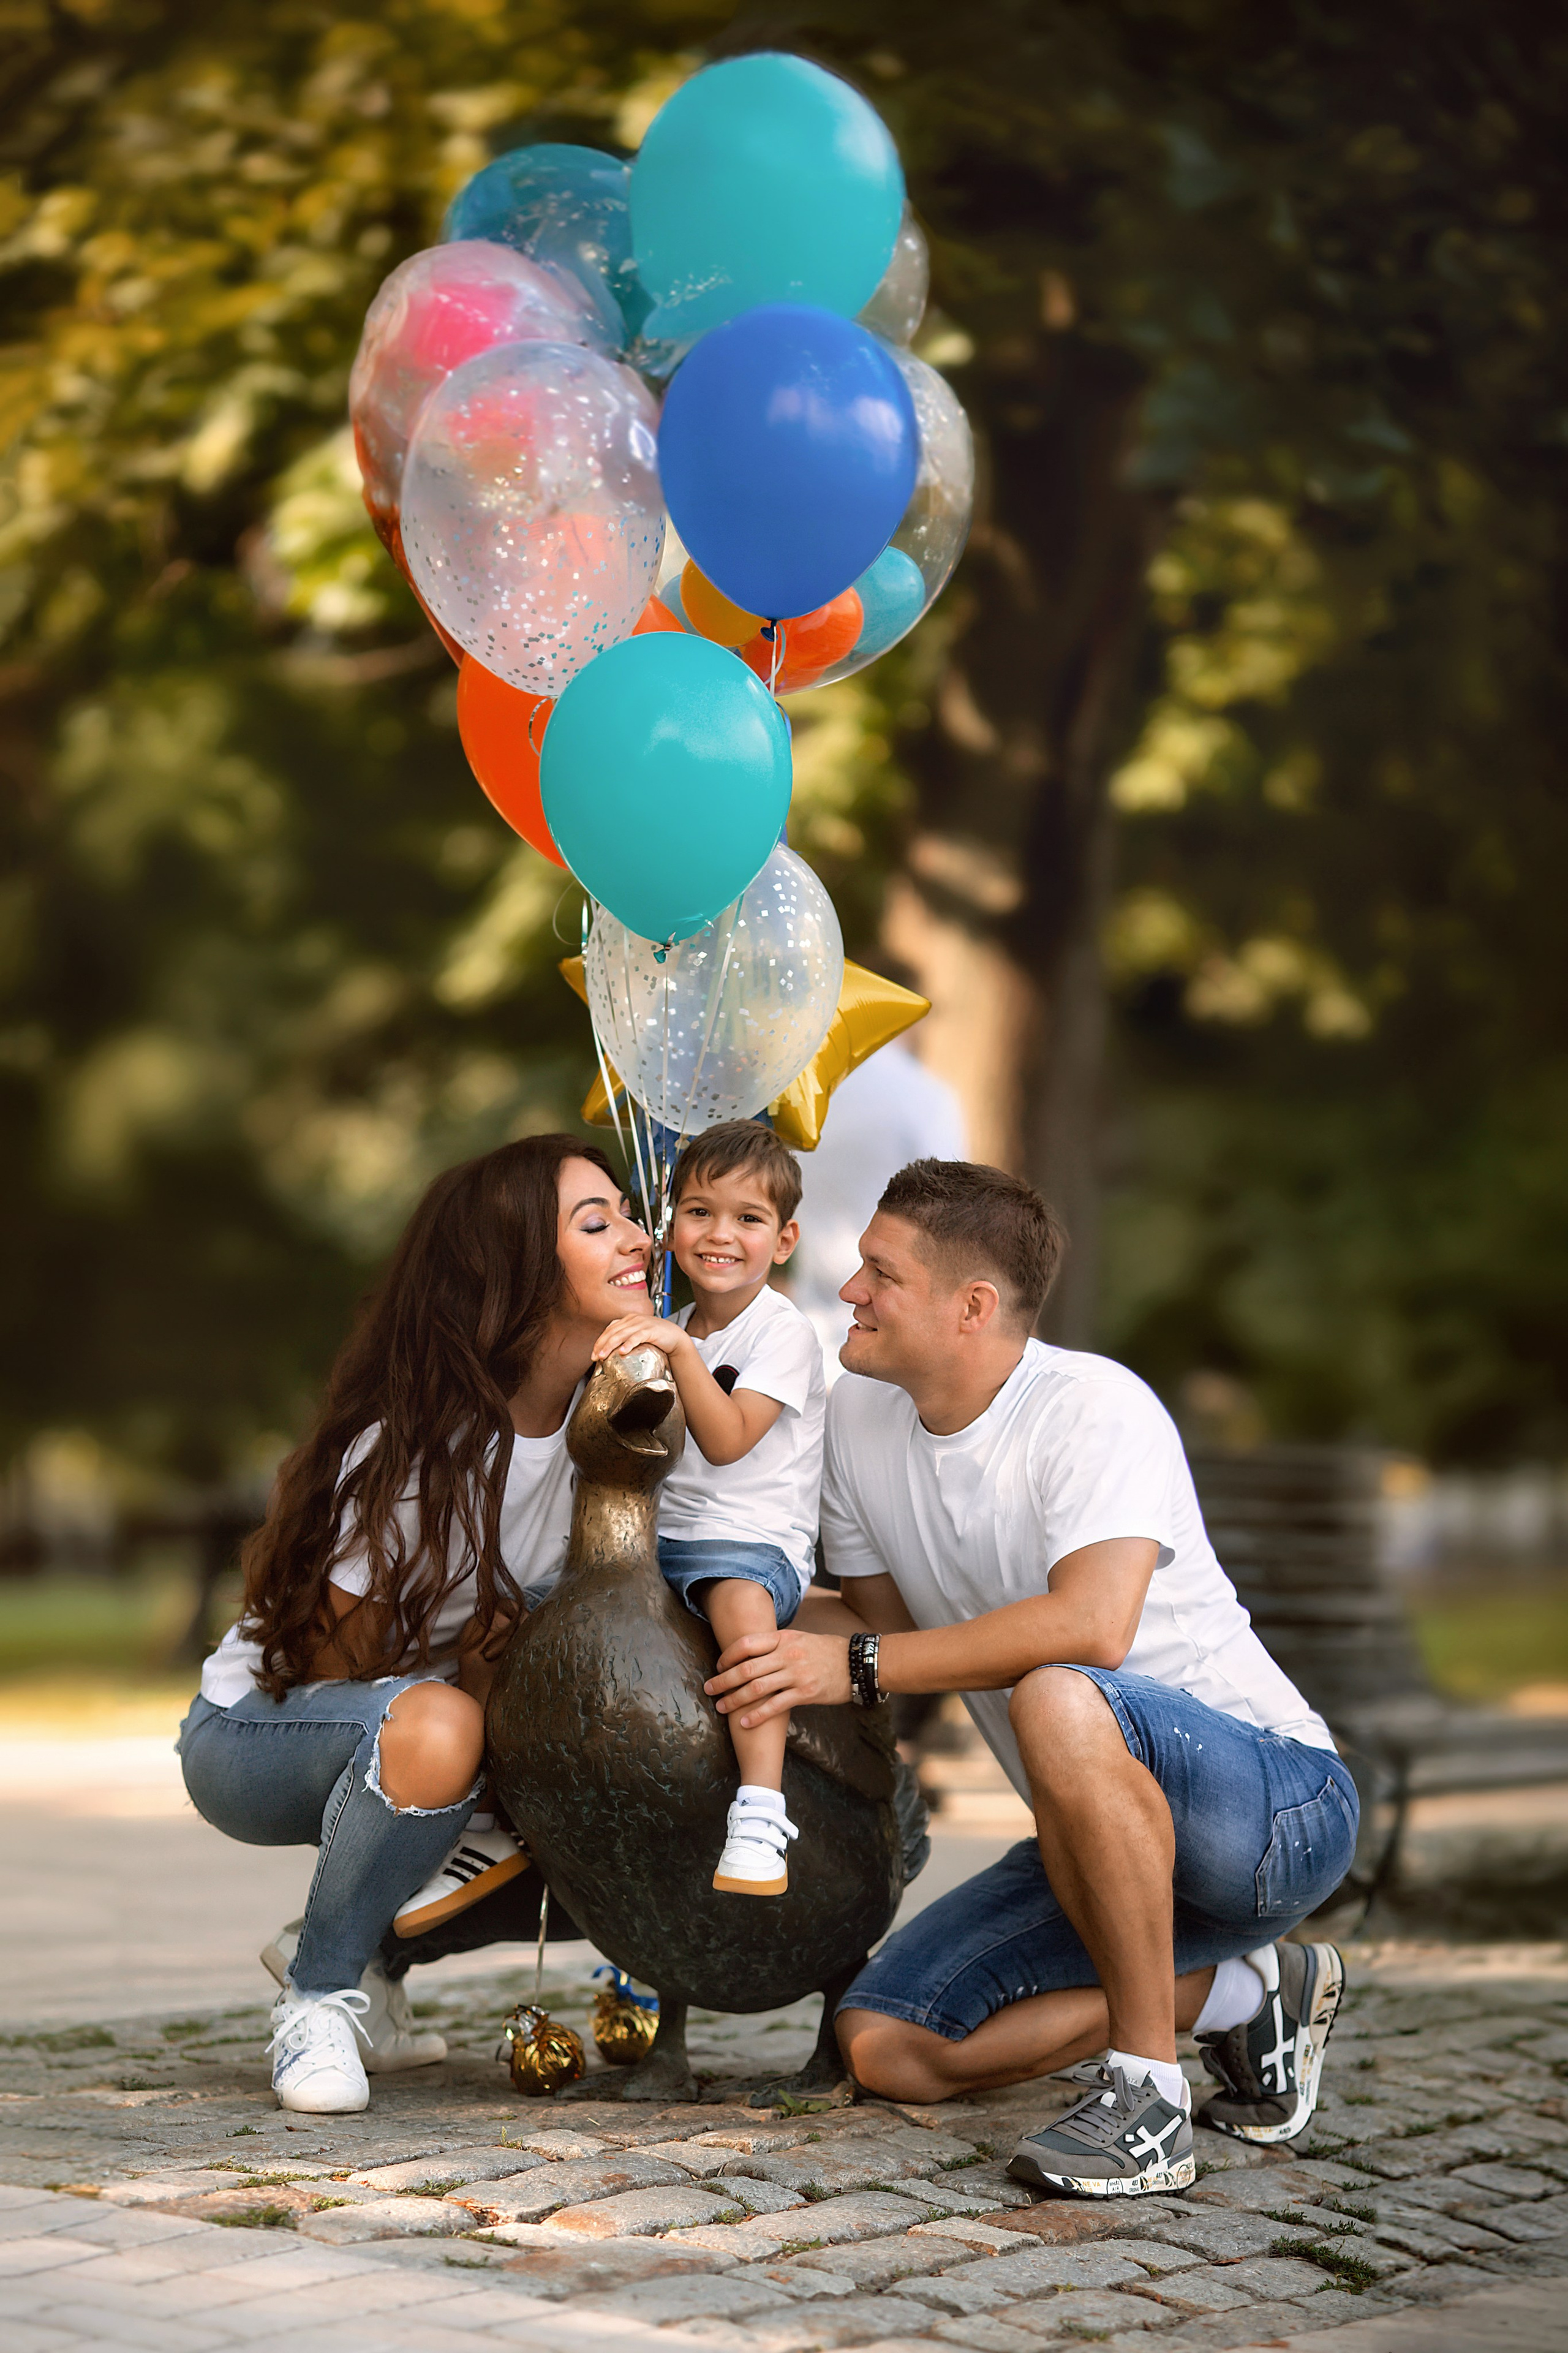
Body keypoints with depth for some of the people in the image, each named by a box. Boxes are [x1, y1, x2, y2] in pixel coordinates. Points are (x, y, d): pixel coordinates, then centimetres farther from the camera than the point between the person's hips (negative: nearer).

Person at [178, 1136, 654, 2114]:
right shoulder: (417, 1447, -27)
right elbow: (338, 1661, -20)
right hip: (255, 1736, -8)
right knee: (434, 1727, -40)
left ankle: (358, 1949, 2)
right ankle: (320, 1995, -15)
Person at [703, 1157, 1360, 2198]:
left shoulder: (1095, 1406, -20)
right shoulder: (863, 1417, 3)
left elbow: (1090, 1625, -36)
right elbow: (889, 1616, 16)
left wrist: (858, 1665, -31)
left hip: (1282, 1808, -8)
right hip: (1103, 1842, 8)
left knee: (1059, 1699, -38)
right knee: (888, 2047, -5)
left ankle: (1149, 2092, -24)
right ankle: (1240, 1992, 10)